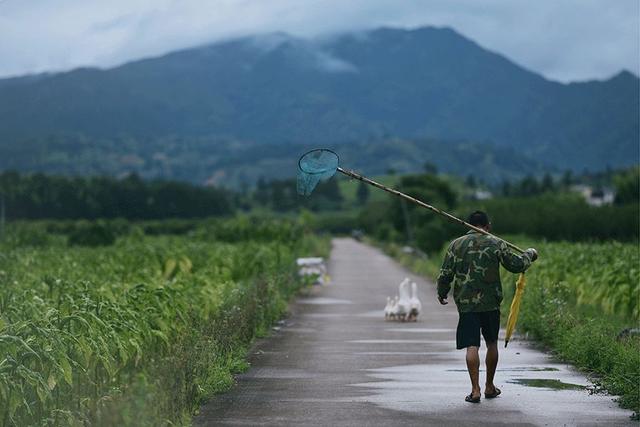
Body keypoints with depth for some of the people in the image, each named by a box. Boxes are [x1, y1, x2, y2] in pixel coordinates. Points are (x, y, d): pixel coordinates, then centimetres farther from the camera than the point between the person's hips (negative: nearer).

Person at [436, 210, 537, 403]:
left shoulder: (456, 245, 2)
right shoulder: (495, 244, -1)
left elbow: (445, 274, 2)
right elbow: (516, 265, 3)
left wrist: (442, 293, 19)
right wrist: (529, 255, 23)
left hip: (466, 303, 0)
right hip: (491, 303, 0)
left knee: (471, 346, -2)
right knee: (491, 343, 17)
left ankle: (475, 390, -10)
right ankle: (489, 387, 27)